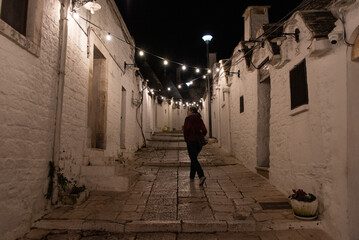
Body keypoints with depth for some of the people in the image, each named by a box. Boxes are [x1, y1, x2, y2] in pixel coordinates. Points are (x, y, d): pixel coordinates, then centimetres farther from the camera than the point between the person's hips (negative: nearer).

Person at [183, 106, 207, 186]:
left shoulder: (188, 118, -5)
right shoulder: (199, 119, 12)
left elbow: (186, 129, -16)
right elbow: (204, 131, 3)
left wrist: (186, 139, -4)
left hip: (191, 141, -6)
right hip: (199, 142, 6)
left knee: (194, 159, -6)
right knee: (194, 158, 19)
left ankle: (201, 176, -21)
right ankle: (192, 176, 28)